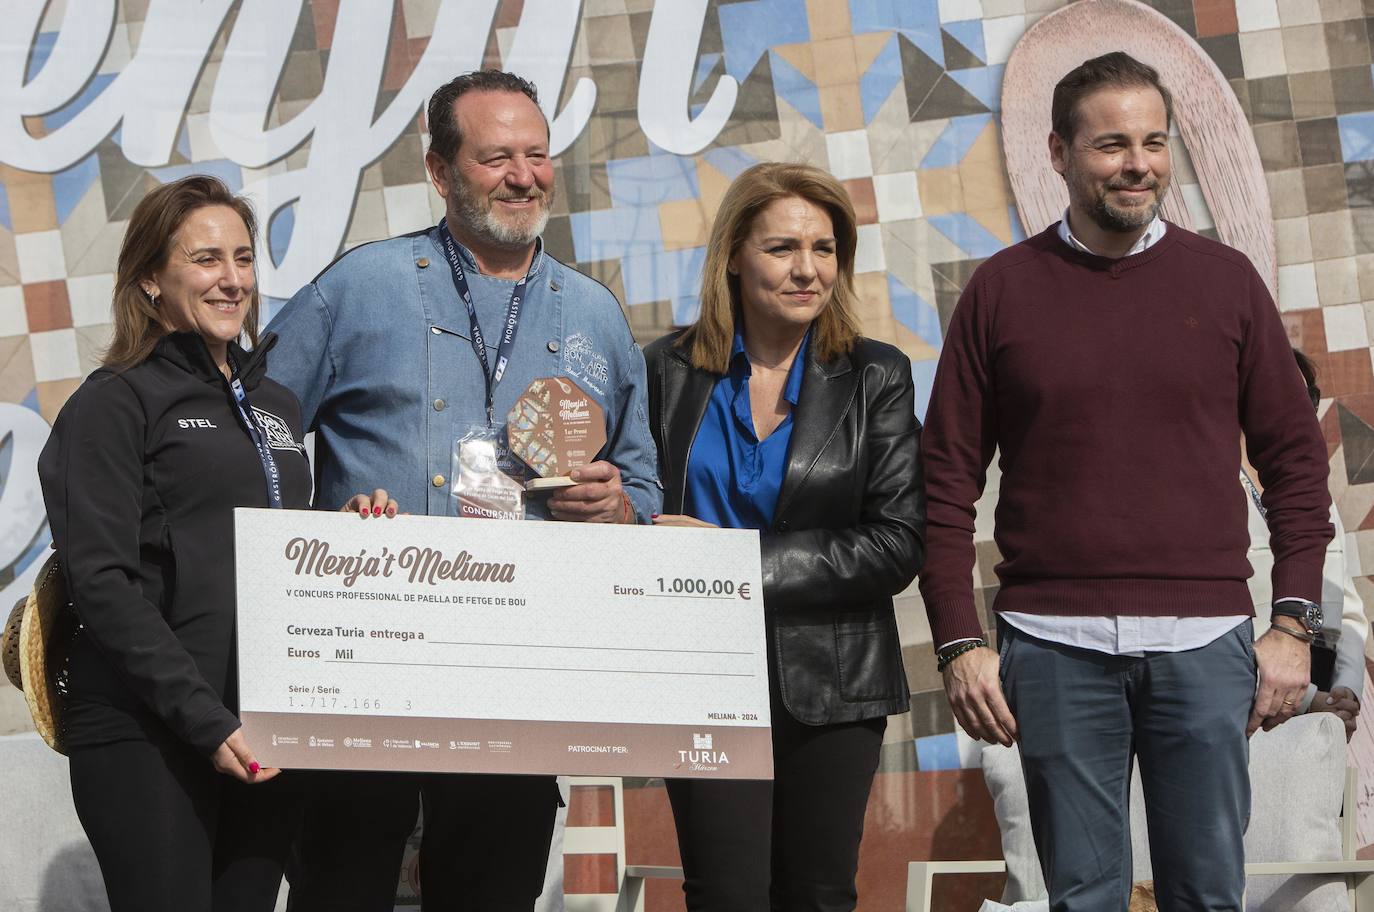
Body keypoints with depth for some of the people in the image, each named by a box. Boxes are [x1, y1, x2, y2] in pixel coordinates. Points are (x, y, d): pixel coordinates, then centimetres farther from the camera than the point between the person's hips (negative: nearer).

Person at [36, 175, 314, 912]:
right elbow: (102, 583, -11)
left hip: (262, 738, 6)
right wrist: (204, 719, -18)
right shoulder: (116, 402, -1)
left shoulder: (276, 407, 19)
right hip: (148, 738, -6)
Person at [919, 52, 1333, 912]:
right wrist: (960, 643, -2)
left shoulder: (1225, 280, 6)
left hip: (1203, 641, 1)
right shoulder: (1003, 289, 5)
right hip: (1056, 646, 0)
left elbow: (1296, 459, 8)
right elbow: (949, 479, 5)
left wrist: (1294, 624, 0)